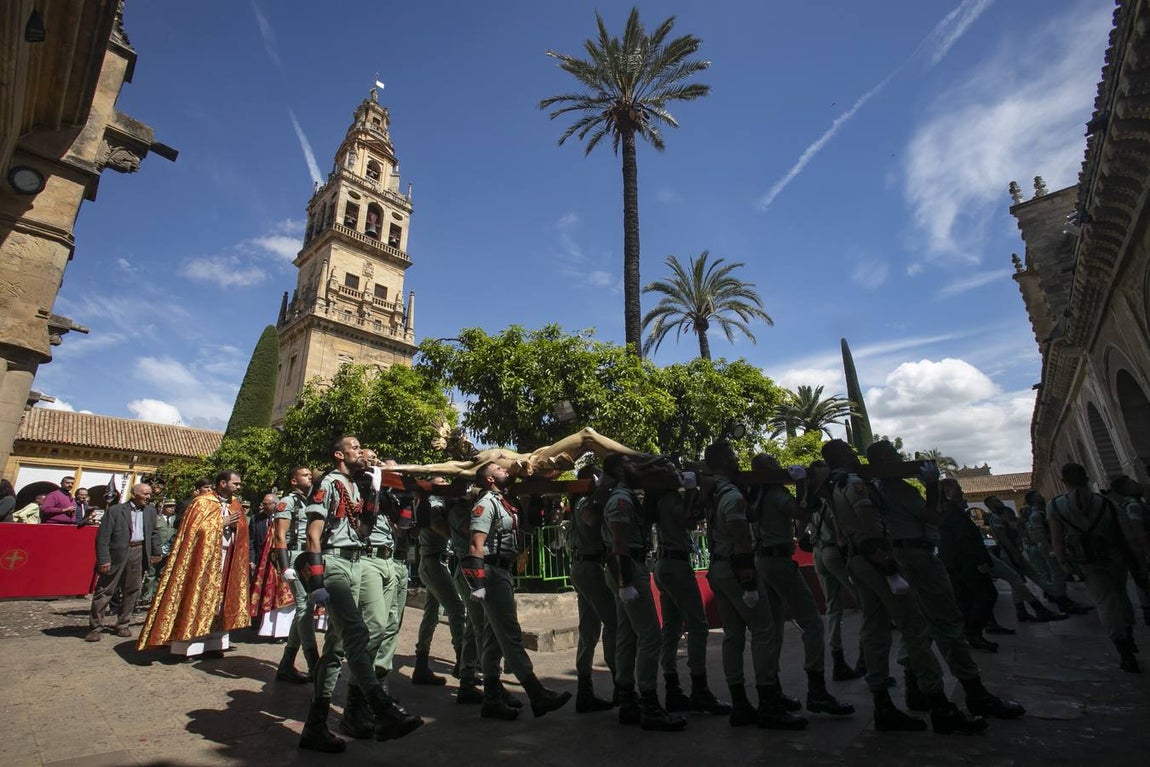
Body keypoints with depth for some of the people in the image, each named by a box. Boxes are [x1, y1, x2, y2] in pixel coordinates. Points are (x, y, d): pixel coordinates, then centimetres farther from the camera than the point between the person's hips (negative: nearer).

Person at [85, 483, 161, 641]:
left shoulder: (150, 511, 10)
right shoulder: (115, 510, -5)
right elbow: (102, 537, -7)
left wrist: (156, 553, 8)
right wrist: (103, 559, -13)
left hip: (139, 553, 4)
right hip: (117, 554, -4)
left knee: (132, 591, 10)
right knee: (104, 591, 2)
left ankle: (122, 625, 23)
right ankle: (95, 628, 15)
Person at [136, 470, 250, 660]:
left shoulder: (235, 505, 10)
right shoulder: (202, 503, -8)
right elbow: (195, 529, -16)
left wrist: (235, 524, -6)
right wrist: (222, 523, -17)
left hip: (227, 561, 6)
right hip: (202, 560, -6)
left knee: (219, 602, 9)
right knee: (196, 600, -1)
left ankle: (212, 644, 16)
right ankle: (187, 646, 9)